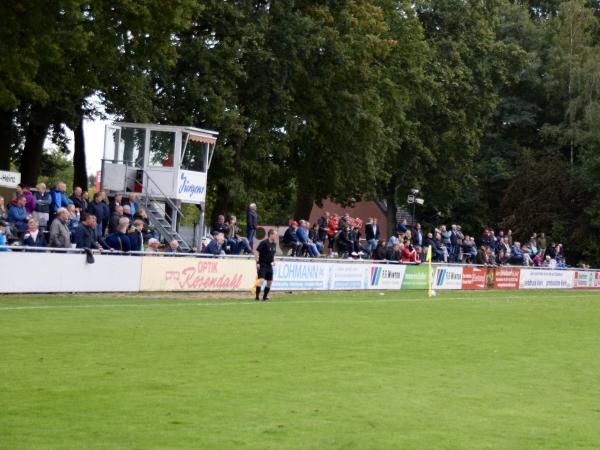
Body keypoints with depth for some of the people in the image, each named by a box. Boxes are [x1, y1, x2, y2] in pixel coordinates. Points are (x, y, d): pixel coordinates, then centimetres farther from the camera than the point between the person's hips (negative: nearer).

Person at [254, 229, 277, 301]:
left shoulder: (274, 244, 10)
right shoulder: (264, 243, -13)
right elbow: (256, 252, -14)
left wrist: (273, 261, 10)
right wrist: (257, 262, -18)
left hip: (269, 265, 8)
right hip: (262, 265, -8)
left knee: (269, 282, 8)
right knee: (261, 280, -18)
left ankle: (265, 296, 20)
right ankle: (257, 296, -16)